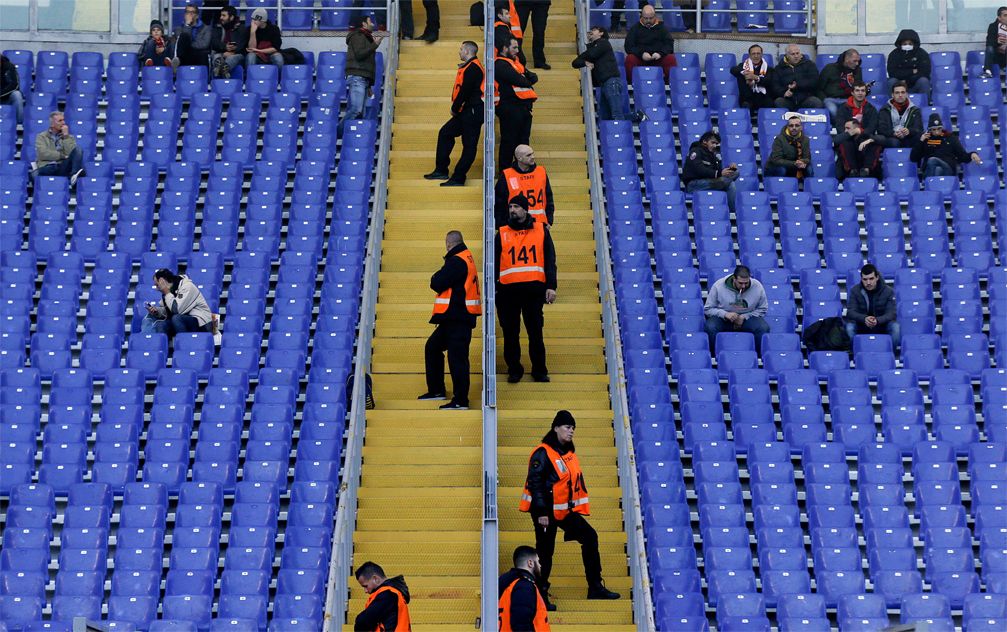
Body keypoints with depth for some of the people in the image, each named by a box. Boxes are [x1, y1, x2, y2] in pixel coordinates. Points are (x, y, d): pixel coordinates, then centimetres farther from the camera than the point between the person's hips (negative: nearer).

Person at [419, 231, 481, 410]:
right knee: (432, 347, 20)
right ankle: (436, 390, 26)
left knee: (457, 357, -9)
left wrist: (435, 278, 3)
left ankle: (461, 400, -7)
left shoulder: (457, 261, -16)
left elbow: (437, 284, -16)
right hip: (454, 316, 11)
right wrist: (439, 279, 0)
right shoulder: (466, 258, 17)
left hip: (458, 318, -11)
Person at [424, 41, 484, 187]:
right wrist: (456, 108, 9)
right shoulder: (469, 66, 17)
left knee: (469, 145, -5)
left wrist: (455, 109, -8)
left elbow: (465, 91, -19)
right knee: (445, 133, 13)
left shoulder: (473, 68, -15)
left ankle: (458, 179, -5)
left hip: (472, 112, -11)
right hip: (466, 112, 11)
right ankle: (441, 171, 16)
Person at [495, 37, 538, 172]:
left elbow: (534, 77, 12)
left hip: (524, 107, 9)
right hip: (510, 107, -9)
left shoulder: (515, 62, 21)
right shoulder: (501, 64, -10)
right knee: (509, 141, -4)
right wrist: (527, 82, 3)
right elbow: (519, 81, -19)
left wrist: (524, 80, -10)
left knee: (523, 140, 13)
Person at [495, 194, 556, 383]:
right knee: (510, 333, 3)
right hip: (508, 289, 1)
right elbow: (494, 262, 12)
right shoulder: (502, 233, 12)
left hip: (534, 289, -1)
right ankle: (514, 370, 14)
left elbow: (550, 260, 7)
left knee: (535, 332, 0)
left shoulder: (541, 230, 9)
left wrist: (551, 286, -1)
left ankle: (540, 371, 10)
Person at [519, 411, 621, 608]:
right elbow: (535, 483, -17)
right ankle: (540, 595, 10)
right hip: (546, 511, -8)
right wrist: (541, 512, -21)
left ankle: (595, 588, 8)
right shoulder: (543, 453, -13)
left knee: (590, 537, 3)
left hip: (565, 510, 8)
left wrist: (580, 508, 15)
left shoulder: (569, 453, 13)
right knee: (545, 551, -2)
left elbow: (578, 482, 19)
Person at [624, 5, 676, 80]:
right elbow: (628, 46, 2)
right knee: (630, 59, -31)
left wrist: (661, 53, -17)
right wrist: (641, 54, -17)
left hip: (659, 58, 0)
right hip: (640, 58, 0)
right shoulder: (635, 28, 11)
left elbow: (669, 44, 5)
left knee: (671, 59, -28)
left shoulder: (662, 27, 13)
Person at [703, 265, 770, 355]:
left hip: (747, 318, 1)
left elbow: (762, 310, 2)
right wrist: (724, 314, -24)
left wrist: (745, 317, -14)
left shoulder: (757, 287, -11)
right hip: (722, 318, -1)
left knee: (764, 328, -29)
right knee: (711, 327, -34)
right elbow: (707, 309, -5)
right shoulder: (718, 286, -14)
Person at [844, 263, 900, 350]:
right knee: (849, 327, -31)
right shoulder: (855, 291, -8)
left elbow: (891, 313, -14)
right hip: (861, 325, 0)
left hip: (881, 324, 0)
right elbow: (850, 312, -13)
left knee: (896, 327, -29)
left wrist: (877, 320, -36)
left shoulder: (888, 291, -9)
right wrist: (864, 318, -35)